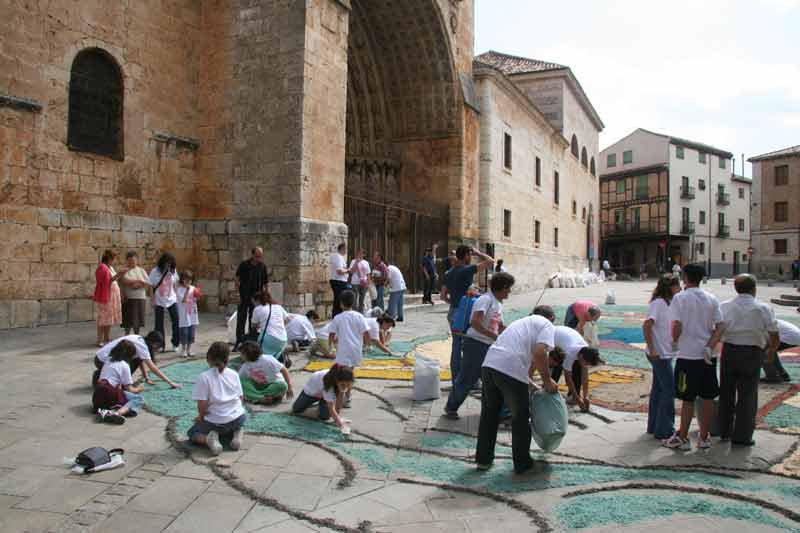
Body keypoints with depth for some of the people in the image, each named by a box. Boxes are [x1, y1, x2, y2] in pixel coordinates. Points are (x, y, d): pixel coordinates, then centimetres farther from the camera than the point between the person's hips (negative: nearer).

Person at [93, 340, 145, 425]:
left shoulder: (109, 361, 20)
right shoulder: (124, 365, -1)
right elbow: (129, 389, -1)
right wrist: (138, 389, 21)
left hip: (97, 397, 8)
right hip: (110, 394, -8)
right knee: (139, 399, -3)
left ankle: (105, 411, -3)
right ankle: (118, 413, -29)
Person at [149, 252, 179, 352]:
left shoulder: (173, 271, 2)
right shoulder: (155, 272, -8)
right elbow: (151, 286, -5)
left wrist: (177, 297, 6)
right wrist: (153, 300, -9)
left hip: (172, 300, 2)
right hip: (159, 301, -2)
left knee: (176, 321, -3)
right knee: (159, 324, 4)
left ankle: (175, 343, 12)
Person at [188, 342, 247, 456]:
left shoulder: (204, 377, -11)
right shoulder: (234, 374, 2)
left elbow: (202, 404, -14)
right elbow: (241, 397, 6)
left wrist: (201, 417, 6)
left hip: (215, 422, -3)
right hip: (238, 418, 3)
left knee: (192, 432, 24)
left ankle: (208, 439, -8)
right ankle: (235, 434, 4)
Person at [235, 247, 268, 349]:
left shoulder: (262, 266, 2)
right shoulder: (243, 265, -5)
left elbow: (266, 283, 7)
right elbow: (237, 280, -3)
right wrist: (239, 295, -9)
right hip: (244, 298, -2)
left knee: (254, 322, 7)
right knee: (241, 321, 2)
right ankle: (238, 342, 9)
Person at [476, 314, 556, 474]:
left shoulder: (525, 322, 33)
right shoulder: (547, 325, 9)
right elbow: (539, 353, -10)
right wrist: (547, 381, 2)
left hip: (489, 364, 7)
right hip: (511, 370, -7)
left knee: (489, 414, 22)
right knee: (521, 418, 13)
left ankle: (484, 459, 31)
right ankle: (522, 463, 25)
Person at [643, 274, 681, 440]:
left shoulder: (667, 303, 13)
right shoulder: (658, 303, -17)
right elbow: (647, 325, -27)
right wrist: (652, 349, -26)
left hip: (664, 353, 10)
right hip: (660, 354, -10)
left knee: (658, 389, 16)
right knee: (669, 390, -4)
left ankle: (654, 426, 26)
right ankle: (664, 431, 4)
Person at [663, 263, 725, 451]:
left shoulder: (680, 298, -9)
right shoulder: (711, 299, 7)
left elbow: (677, 325, -18)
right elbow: (720, 327, 0)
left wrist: (675, 342, -1)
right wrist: (709, 347, -6)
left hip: (688, 355, -5)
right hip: (707, 356, 5)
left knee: (688, 399, 3)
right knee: (708, 398, 12)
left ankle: (682, 439, 13)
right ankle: (704, 438, 22)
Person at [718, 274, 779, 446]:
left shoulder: (724, 306, 0)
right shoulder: (763, 308, -5)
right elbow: (775, 338, -4)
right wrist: (771, 352, 14)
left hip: (729, 351, 2)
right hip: (752, 353, -2)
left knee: (727, 392, 14)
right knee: (747, 395, 7)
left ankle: (724, 431, 24)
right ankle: (742, 436, 10)